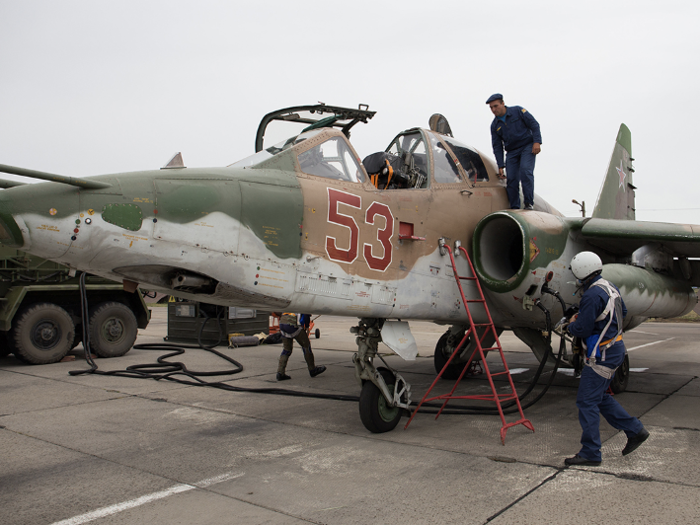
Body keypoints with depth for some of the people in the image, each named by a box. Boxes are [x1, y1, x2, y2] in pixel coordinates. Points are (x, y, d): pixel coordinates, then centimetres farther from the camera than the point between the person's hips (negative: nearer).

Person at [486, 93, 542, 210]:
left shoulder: (518, 111, -3)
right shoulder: (495, 125, 6)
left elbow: (534, 124, -3)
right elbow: (497, 147, 8)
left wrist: (536, 141, -15)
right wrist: (500, 165, 1)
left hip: (527, 147, -4)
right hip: (512, 152, 4)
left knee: (525, 170, -24)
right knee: (511, 179, -8)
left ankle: (529, 203, -22)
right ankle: (514, 209, -2)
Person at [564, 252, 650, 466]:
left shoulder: (592, 295, -23)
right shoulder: (610, 288, 8)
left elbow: (582, 330, -23)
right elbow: (623, 312, 25)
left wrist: (572, 324, 0)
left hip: (603, 355, -10)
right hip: (614, 348, 10)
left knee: (586, 401, -4)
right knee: (599, 397, 20)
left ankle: (590, 453, 1)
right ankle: (635, 430, 23)